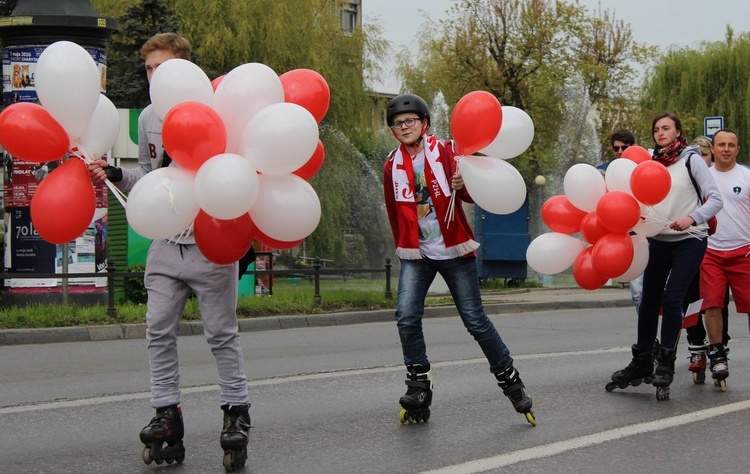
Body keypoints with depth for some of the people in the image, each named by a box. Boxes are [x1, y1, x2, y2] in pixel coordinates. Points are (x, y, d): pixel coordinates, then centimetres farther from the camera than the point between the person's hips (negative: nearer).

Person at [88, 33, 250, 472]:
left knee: (222, 332, 1)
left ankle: (237, 413, 14)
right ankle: (167, 416, 10)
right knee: (160, 329, 2)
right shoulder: (148, 117, 8)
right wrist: (117, 176, 2)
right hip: (166, 242, 5)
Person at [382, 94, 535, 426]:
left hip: (454, 251, -2)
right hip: (416, 254, 3)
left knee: (475, 320, -2)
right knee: (406, 318, -14)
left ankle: (509, 379, 14)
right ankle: (419, 388, -2)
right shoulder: (392, 166, 3)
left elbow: (471, 196, -12)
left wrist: (464, 184, -34)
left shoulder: (445, 151, -4)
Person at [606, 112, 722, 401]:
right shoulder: (650, 161, 6)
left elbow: (714, 199, -11)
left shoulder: (691, 159, -5)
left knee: (672, 300, -11)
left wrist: (692, 219, -27)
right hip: (659, 240, 4)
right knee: (649, 301, 8)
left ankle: (665, 366, 2)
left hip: (689, 240, -4)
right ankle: (641, 365, 20)